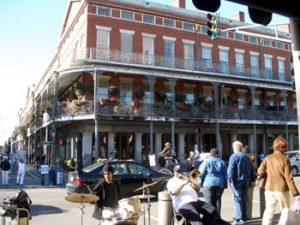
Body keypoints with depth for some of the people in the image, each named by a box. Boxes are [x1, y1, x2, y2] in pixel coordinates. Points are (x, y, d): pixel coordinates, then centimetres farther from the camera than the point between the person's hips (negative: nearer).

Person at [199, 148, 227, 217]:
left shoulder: (207, 161, 0)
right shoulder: (222, 162, 10)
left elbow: (202, 173, -3)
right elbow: (225, 174, 11)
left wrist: (201, 183, 3)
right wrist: (225, 184, 14)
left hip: (208, 184, -4)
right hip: (219, 184, 4)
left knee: (209, 201, -2)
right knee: (217, 200, 11)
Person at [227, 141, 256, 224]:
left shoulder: (234, 156, -7)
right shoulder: (246, 157, 12)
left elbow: (231, 169, -15)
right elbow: (251, 169, 13)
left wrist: (229, 180, -15)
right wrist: (252, 179, 17)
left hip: (237, 180, -6)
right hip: (246, 181, 6)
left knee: (238, 199, -4)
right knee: (244, 198, 13)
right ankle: (244, 217, 20)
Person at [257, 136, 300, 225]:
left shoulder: (267, 158, -3)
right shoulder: (285, 160, -12)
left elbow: (259, 172, 1)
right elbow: (289, 178, -13)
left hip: (269, 189, 3)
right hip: (282, 189, -3)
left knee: (269, 210, 12)